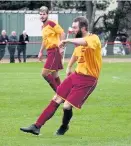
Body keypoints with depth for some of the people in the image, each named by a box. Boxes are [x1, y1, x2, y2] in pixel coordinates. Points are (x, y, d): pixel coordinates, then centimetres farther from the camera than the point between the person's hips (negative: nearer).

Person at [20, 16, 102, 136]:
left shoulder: (94, 39, -18)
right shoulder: (79, 41, 7)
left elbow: (83, 42, -43)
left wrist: (67, 40, -34)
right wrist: (69, 67, 37)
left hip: (88, 79, -8)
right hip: (76, 75, 8)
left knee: (67, 106, -10)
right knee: (56, 100, 4)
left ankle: (64, 127, 20)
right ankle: (37, 126, 8)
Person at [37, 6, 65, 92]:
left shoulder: (51, 23, -12)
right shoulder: (43, 27, 15)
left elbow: (62, 33, -16)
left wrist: (61, 47, -21)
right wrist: (41, 52, 25)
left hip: (55, 51, -9)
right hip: (49, 51, 9)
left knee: (45, 73, -13)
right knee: (54, 75, 13)